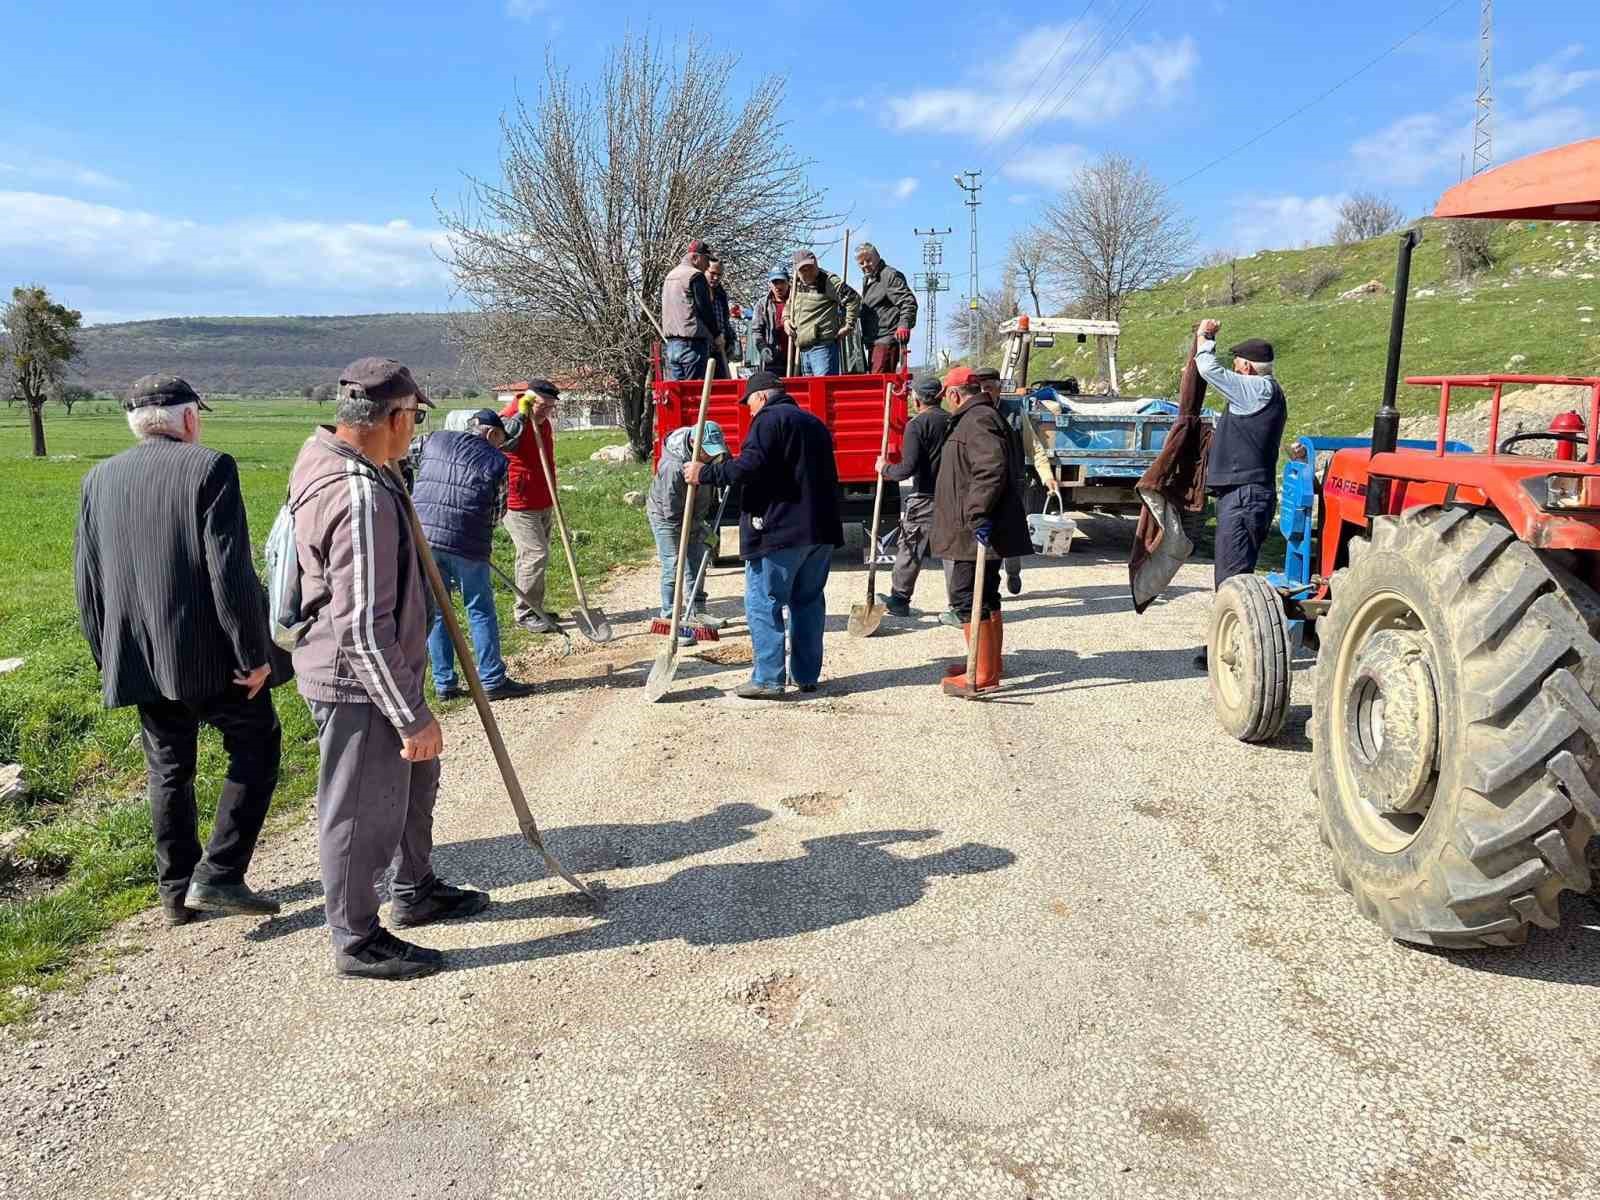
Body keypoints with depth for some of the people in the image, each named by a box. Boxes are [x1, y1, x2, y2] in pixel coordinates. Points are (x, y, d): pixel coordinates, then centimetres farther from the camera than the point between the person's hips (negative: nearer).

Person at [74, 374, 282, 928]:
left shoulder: (99, 479, 8)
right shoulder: (210, 468, -11)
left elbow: (87, 581, 12)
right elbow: (231, 571, -17)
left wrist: (108, 655, 21)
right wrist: (253, 653, -12)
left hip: (138, 657, 6)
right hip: (208, 653, -6)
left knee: (168, 769, 16)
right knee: (256, 746, 9)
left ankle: (176, 891, 24)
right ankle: (218, 875, 3)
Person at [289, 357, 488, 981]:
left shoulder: (322, 453, 2)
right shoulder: (362, 500, -30)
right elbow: (363, 631, -30)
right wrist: (413, 718, -23)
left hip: (379, 670, 11)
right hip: (360, 684, -11)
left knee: (415, 779, 26)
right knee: (363, 812, 6)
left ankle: (415, 891, 45)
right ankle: (358, 941, 25)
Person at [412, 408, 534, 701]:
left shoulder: (434, 440, 11)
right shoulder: (496, 461, 0)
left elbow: (418, 476, 22)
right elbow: (498, 511, 4)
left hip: (422, 536, 4)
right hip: (466, 543, -4)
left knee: (435, 611, 12)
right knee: (481, 611, 7)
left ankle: (444, 683, 17)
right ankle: (493, 681, 11)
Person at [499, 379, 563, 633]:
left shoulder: (544, 423, 13)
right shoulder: (511, 419, -13)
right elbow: (503, 438, -39)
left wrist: (552, 501, 28)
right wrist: (522, 412, -32)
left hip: (543, 504, 9)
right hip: (518, 504, -9)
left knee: (536, 555, 15)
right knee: (536, 554, -13)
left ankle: (534, 608, 26)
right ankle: (525, 612, -4)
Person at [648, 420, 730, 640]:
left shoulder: (710, 452, -16)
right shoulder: (673, 467, -38)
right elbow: (673, 515, -31)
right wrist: (703, 532, -25)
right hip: (666, 517, -7)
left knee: (696, 564, 13)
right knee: (673, 568, -8)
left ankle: (696, 613, 26)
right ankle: (670, 620, 0)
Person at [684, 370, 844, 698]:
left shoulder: (769, 419, -6)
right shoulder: (814, 423, 21)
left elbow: (749, 466, -19)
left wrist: (705, 473, -11)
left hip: (779, 530, -9)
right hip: (821, 529, 9)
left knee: (763, 603, -3)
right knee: (809, 601, 14)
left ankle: (768, 679, -4)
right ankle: (807, 675, 19)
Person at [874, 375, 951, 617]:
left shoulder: (917, 424, -10)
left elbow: (908, 468, -16)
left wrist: (886, 469, 0)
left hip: (925, 499, -5)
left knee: (910, 550, 6)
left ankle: (899, 599, 14)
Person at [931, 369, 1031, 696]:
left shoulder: (976, 421, -16)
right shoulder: (984, 417, 19)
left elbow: (991, 468, -29)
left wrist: (979, 513, -30)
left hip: (978, 532, -11)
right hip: (987, 530, 11)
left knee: (967, 597, -8)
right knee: (985, 596, 17)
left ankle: (983, 675, -5)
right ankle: (990, 665, 27)